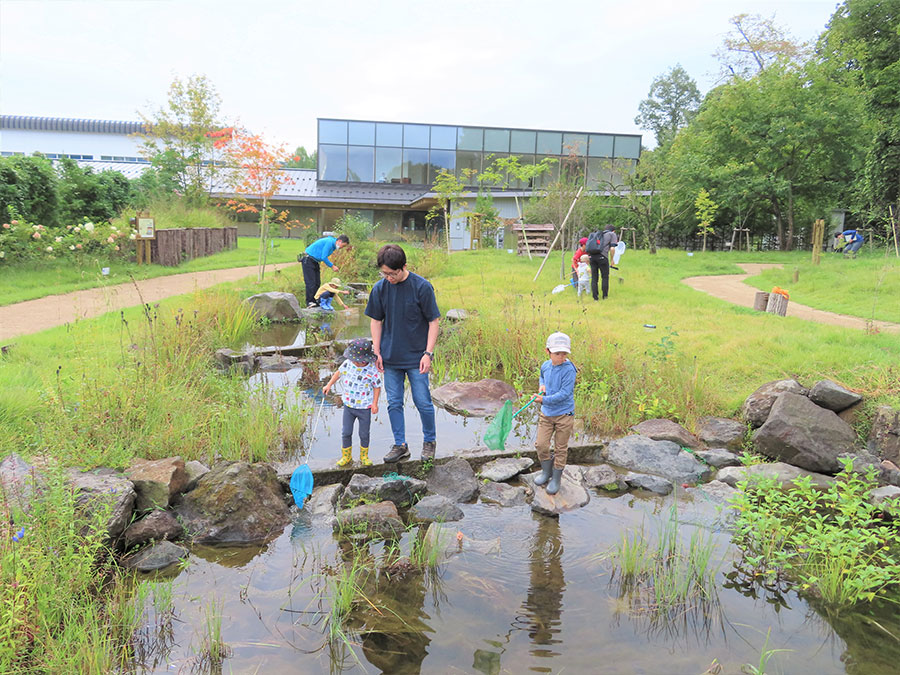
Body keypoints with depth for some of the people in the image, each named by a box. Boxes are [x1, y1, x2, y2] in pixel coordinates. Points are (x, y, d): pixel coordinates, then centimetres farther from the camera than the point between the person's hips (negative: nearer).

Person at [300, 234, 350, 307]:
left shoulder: (332, 244, 9)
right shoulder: (329, 242, -21)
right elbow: (323, 258, -22)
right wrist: (332, 266, -15)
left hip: (315, 262, 10)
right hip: (308, 260, -10)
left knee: (317, 283, 6)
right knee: (311, 282, -13)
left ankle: (315, 301, 9)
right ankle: (309, 302, -13)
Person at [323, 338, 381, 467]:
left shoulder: (371, 370, -15)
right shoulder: (347, 364, -5)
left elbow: (377, 387, -5)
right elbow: (338, 372, 15)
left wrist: (374, 403, -10)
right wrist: (329, 385, 14)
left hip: (365, 407, -3)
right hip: (349, 405, 3)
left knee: (364, 433, 8)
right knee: (346, 432, 6)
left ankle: (364, 456, 30)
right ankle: (346, 455, 25)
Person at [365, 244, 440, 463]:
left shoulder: (422, 287, -12)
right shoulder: (380, 288, -2)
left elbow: (433, 321, -7)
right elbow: (376, 321, 8)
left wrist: (428, 353, -12)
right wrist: (377, 352, 2)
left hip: (416, 357, -3)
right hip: (390, 358, 3)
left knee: (423, 402, 2)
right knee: (394, 403, 10)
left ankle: (429, 441, 24)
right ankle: (400, 445, 24)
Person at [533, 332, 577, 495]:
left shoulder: (568, 369, -19)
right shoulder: (545, 365, 1)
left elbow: (564, 393, -22)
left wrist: (544, 400, -18)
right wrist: (542, 385, 3)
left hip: (564, 414, -5)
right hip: (546, 414, 5)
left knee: (560, 449, 8)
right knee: (541, 445, 6)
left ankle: (556, 479, 26)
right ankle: (546, 472, 31)